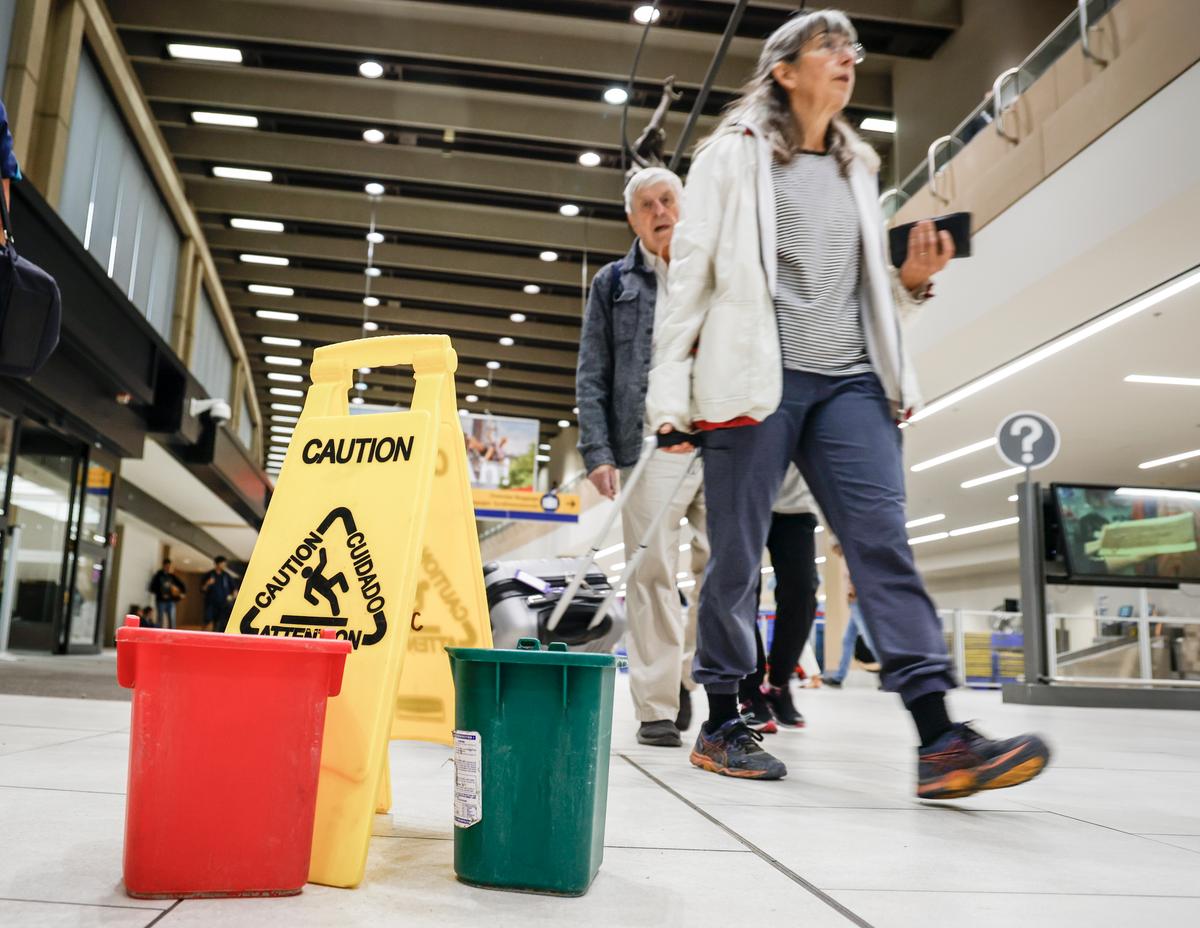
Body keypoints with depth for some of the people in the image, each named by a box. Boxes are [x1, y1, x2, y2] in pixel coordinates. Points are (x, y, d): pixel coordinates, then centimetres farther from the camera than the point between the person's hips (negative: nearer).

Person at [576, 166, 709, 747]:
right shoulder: (613, 284, 15)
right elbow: (591, 377, 10)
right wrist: (597, 451, -3)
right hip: (649, 447, -1)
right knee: (653, 576, -3)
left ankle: (689, 676, 19)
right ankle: (657, 708, 5)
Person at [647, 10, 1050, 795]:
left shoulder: (858, 169, 23)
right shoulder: (734, 155, 8)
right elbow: (690, 275, 2)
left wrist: (913, 280, 4)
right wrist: (672, 393, -5)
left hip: (849, 380, 4)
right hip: (755, 376, -4)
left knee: (883, 541, -9)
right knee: (737, 555, 0)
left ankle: (940, 742, -14)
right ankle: (721, 724, 14)